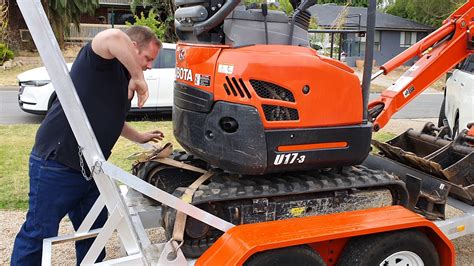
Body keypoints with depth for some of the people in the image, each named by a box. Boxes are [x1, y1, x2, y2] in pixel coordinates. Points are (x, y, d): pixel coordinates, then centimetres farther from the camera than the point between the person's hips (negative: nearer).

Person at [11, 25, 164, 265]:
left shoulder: (124, 77, 14)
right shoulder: (101, 60, -13)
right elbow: (112, 38, -39)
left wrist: (139, 137, 24)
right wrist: (138, 78, -28)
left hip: (90, 169, 9)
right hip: (56, 164, -9)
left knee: (94, 232, 17)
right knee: (39, 234, 4)